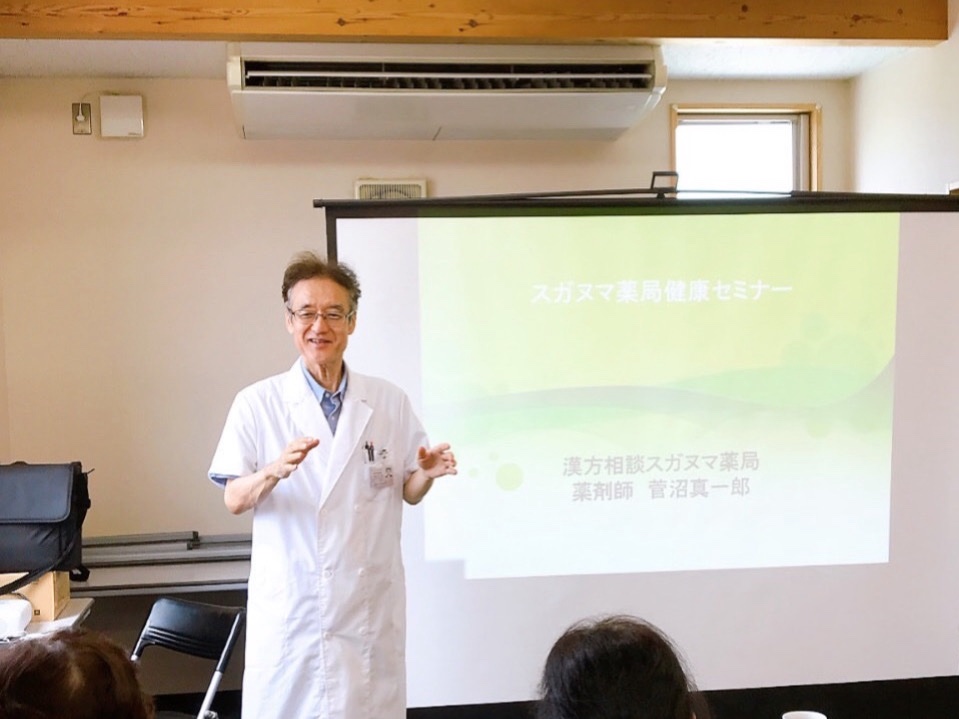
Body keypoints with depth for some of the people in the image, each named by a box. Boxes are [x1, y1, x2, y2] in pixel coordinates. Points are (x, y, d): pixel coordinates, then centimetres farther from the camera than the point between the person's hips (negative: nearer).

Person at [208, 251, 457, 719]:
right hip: (289, 602, -1)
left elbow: (406, 493, 8)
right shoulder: (257, 403, -4)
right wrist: (274, 471, -24)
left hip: (370, 600, 2)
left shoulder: (390, 401, 2)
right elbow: (234, 501, -4)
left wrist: (426, 474, -14)